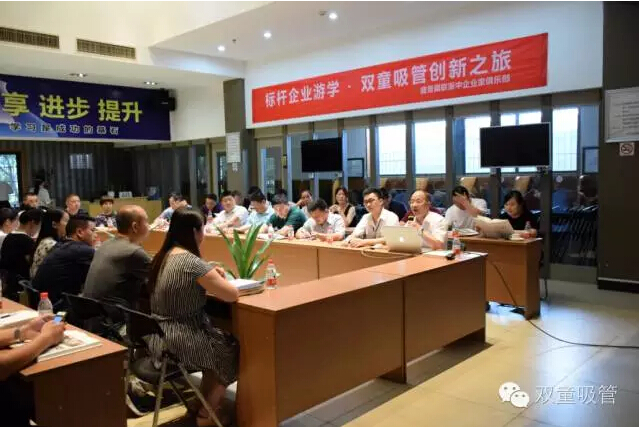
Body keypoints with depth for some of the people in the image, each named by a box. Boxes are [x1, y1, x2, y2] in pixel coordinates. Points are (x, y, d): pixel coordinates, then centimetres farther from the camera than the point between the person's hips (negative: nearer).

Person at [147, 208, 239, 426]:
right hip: (179, 343, -8)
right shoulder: (192, 263, -24)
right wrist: (216, 279, 0)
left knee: (220, 340, 25)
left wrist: (210, 277, 7)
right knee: (232, 348, 15)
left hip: (159, 338, 8)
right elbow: (232, 295, -20)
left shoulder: (163, 256, 3)